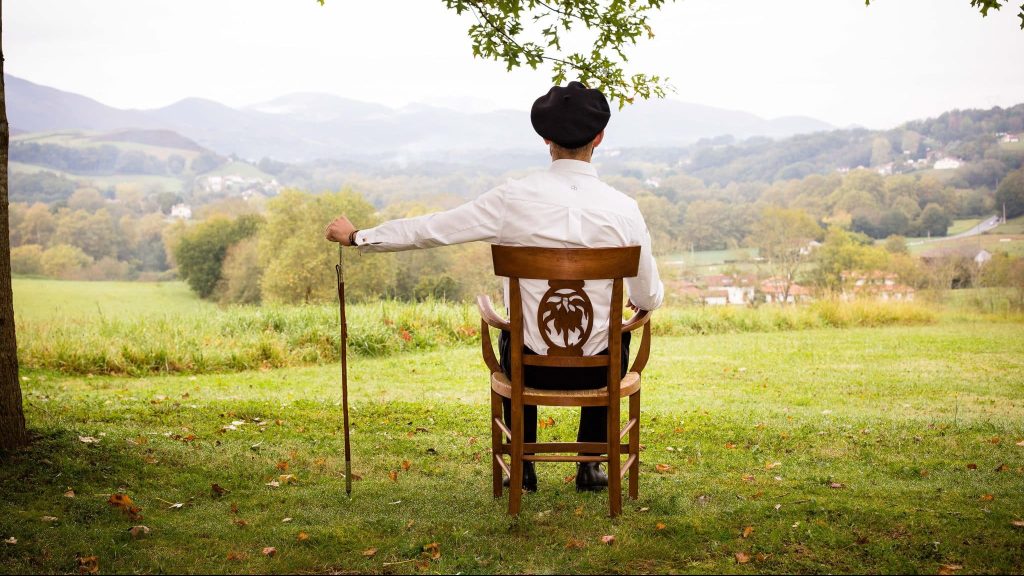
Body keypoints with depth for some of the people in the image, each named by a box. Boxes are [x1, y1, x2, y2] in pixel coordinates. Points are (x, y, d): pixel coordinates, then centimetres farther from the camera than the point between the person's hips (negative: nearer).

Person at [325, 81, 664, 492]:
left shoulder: (513, 199, -13)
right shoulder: (623, 209, -12)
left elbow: (427, 230, -5)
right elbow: (649, 298, -3)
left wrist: (356, 236, 10)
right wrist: (641, 300, 23)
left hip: (534, 366, 0)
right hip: (597, 367, 0)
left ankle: (523, 467, 39)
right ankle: (590, 466, 36)